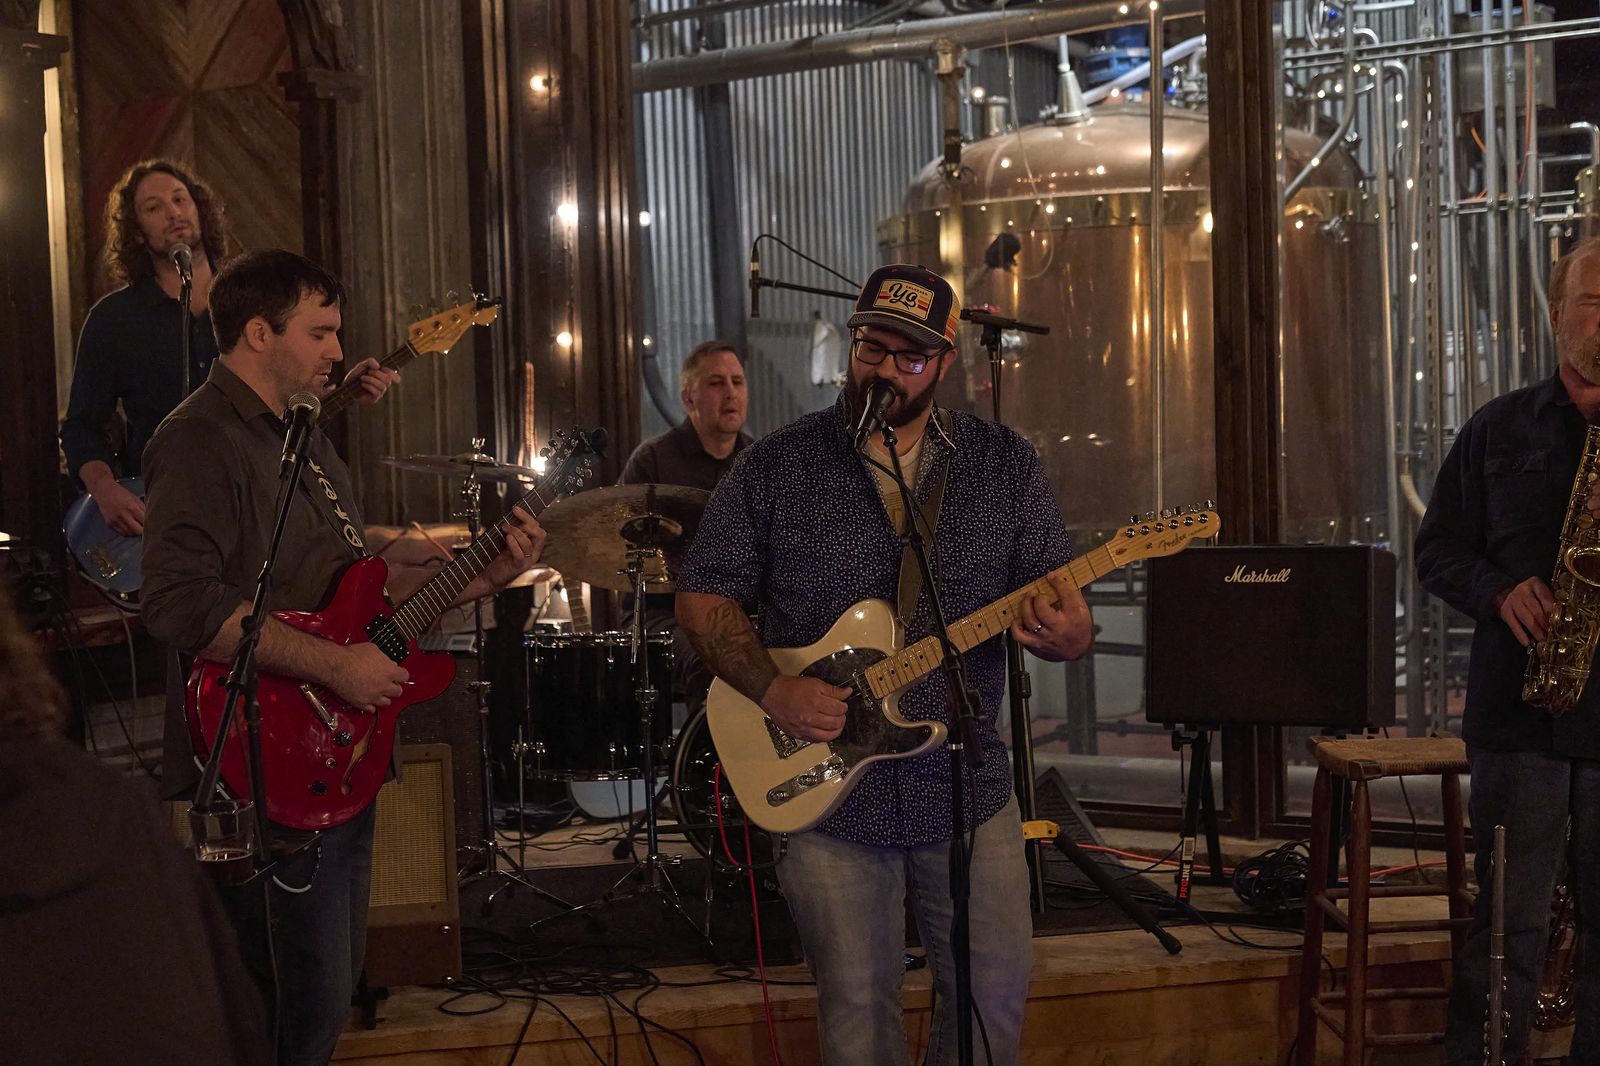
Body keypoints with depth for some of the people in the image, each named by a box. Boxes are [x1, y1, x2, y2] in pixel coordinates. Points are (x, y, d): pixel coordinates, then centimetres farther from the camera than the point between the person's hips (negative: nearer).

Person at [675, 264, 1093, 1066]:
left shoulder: (1005, 465, 2)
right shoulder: (776, 466, -2)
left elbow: (1065, 605, 2)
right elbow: (704, 595, 1)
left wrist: (1063, 633, -23)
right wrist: (771, 691, -14)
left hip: (967, 786, 2)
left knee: (995, 997, 8)